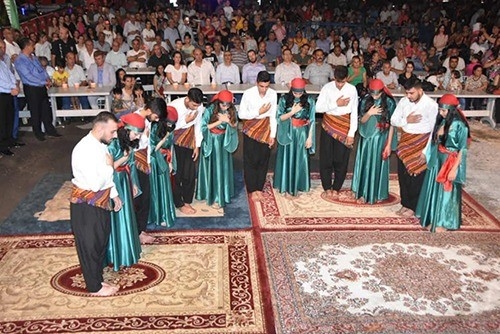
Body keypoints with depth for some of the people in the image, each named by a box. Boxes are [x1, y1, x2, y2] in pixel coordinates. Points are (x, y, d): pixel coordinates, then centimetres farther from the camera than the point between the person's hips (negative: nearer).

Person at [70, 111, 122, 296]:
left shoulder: (100, 144, 2)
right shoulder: (84, 150, -27)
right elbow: (95, 184, -31)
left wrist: (114, 194, 15)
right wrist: (109, 166, -19)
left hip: (101, 202, 9)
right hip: (86, 206, -9)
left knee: (101, 244, 21)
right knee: (89, 247, 8)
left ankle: (98, 279, 38)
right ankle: (95, 287, 25)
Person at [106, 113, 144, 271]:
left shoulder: (129, 143, -1)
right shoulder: (113, 144, -26)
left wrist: (133, 183, 13)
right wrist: (124, 157, -23)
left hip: (124, 182, 8)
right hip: (113, 183, -8)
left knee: (125, 215, 20)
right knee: (115, 219, 5)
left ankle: (126, 249, 39)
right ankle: (116, 254, 23)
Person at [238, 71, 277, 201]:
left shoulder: (273, 94, -8)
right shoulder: (248, 93, -16)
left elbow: (273, 116, 0)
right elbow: (241, 114, -12)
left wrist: (272, 135, 0)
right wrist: (259, 112, -21)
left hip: (265, 128, 3)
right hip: (251, 128, -2)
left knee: (264, 160, 7)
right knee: (251, 160, 1)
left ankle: (259, 188, 21)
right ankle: (252, 190, 13)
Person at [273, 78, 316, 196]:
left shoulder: (309, 100, -5)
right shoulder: (284, 99, -5)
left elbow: (312, 120, -3)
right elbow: (279, 118, -5)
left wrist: (310, 137, -7)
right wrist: (292, 112, -18)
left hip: (302, 134, 0)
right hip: (287, 133, 0)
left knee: (300, 160, 8)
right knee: (286, 159, 7)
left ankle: (297, 186, 22)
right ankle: (285, 186, 21)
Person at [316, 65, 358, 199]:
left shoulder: (352, 89, -5)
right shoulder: (327, 88, -6)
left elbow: (354, 113, -3)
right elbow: (318, 108, -9)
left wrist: (351, 133, -5)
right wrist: (336, 104, -17)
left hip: (344, 127, 0)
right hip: (328, 125, 0)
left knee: (341, 160, 5)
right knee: (326, 158, 5)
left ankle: (336, 188, 22)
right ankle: (327, 187, 22)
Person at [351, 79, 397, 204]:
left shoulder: (389, 102, -10)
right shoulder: (365, 101, -4)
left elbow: (391, 124, -7)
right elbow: (362, 121, 0)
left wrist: (389, 144, -8)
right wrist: (369, 113, -21)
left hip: (381, 139, -2)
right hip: (367, 138, 2)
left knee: (379, 165, 9)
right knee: (365, 165, 8)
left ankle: (378, 194, 24)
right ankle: (363, 193, 20)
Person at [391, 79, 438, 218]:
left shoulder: (431, 105, -16)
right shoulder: (403, 101, -2)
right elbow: (393, 120, 4)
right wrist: (406, 120, -17)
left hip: (421, 142, -5)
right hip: (405, 140, 5)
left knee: (416, 177, 4)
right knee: (402, 175, 11)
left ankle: (412, 207, 19)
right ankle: (405, 203, 28)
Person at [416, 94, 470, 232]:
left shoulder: (459, 125, -16)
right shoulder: (441, 122, 4)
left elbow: (462, 149, -16)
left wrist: (455, 168, -18)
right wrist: (431, 159, 11)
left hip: (450, 163, -7)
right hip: (437, 161, 7)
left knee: (446, 192, 5)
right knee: (434, 189, 14)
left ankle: (444, 222, 19)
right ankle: (433, 219, 29)